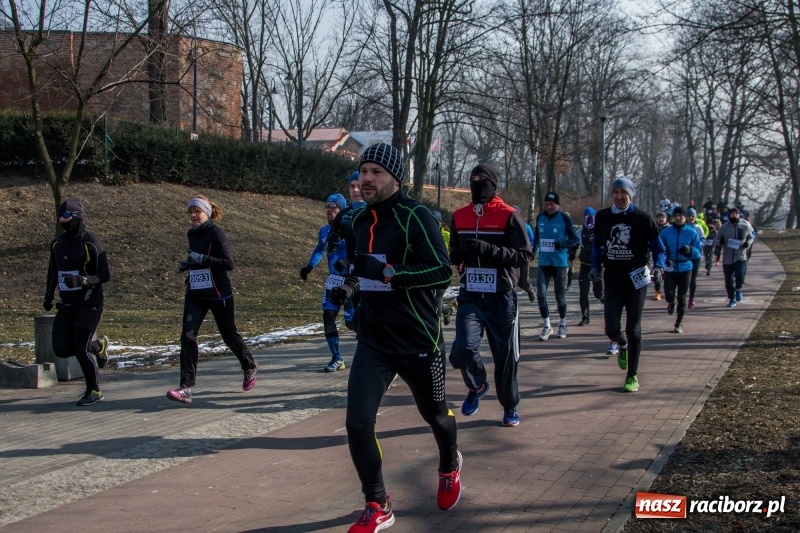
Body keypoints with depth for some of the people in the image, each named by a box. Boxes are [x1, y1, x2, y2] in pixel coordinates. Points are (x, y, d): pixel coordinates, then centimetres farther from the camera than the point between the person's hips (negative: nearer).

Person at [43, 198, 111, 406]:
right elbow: (52, 270, 23)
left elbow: (105, 274, -15)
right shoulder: (57, 243, 9)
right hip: (67, 304, 7)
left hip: (89, 304, -6)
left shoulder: (90, 244, -11)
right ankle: (98, 346, 28)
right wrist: (48, 296, 18)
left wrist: (83, 280, -31)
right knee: (62, 350, 0)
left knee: (81, 348, -12)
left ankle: (94, 391, 6)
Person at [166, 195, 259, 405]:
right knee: (188, 335, -11)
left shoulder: (216, 232, -13)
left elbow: (229, 263, -19)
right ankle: (186, 387, -14)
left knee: (229, 334, 11)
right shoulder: (192, 234, 9)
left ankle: (250, 366, 39)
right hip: (195, 294, 6)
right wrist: (186, 265, 4)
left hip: (218, 294, -6)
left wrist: (202, 259, -28)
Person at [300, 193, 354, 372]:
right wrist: (309, 267, 7)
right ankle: (336, 359, 9)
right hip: (334, 279, 6)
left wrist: (347, 261, -36)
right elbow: (319, 250, 20)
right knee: (328, 316, -2)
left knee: (352, 321, -8)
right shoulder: (324, 231, 7)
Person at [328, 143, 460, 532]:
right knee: (358, 424, -10)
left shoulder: (415, 216, -15)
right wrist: (349, 287, 5)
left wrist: (387, 273, -30)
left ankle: (450, 466, 52)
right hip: (373, 342, 5)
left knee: (434, 414, 18)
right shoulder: (360, 221, 6)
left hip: (418, 340, -4)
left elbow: (443, 272, -25)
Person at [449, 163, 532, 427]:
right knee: (462, 350, -16)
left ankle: (510, 407, 29)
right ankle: (476, 386, 16)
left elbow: (524, 256, -11)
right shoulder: (460, 216, 7)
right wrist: (459, 254, -7)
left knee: (505, 356, 8)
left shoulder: (509, 216, -7)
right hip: (470, 296, 3)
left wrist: (489, 249, -24)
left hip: (501, 299, -2)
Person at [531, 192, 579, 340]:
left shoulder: (564, 218, -6)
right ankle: (546, 326, 3)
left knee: (560, 295, 8)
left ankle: (562, 325, 26)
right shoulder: (540, 218, 6)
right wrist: (533, 248, 7)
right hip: (543, 263, 3)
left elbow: (575, 239, -4)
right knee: (541, 294, -7)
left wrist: (563, 244, -22)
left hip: (559, 263, -3)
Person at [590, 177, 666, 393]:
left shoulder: (643, 219, -5)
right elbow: (597, 244, 16)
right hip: (612, 281, 2)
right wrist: (595, 266, 1)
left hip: (636, 281, -2)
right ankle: (623, 346, 35)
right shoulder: (603, 217, 3)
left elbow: (658, 248, 0)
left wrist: (658, 266, -19)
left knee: (633, 330, 0)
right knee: (612, 329, -3)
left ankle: (632, 377, 11)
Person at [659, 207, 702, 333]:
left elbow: (698, 251, -1)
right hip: (670, 268, 0)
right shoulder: (666, 232, 1)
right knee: (669, 296, -10)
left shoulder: (692, 232, -2)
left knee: (682, 298, 4)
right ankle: (672, 303, 30)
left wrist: (690, 250, -23)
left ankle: (679, 323, 21)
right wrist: (664, 259, -12)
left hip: (685, 268, 0)